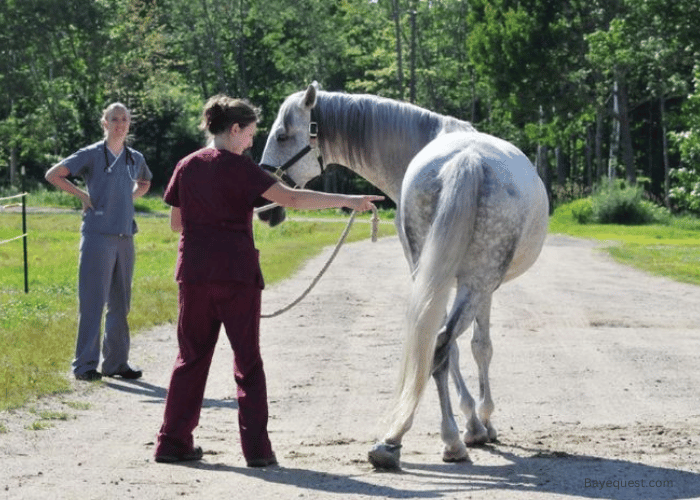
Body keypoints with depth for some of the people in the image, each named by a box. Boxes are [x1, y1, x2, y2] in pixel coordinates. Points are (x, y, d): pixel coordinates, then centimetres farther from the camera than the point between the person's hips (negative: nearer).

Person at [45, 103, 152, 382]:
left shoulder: (136, 159, 11)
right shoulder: (92, 155, -3)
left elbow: (144, 183, 33)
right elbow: (53, 175, -3)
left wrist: (130, 198, 14)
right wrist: (83, 195, -6)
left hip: (125, 237, 5)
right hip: (98, 235, -5)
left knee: (120, 303, 9)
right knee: (93, 301, -6)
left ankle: (116, 362, 17)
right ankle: (85, 364, -3)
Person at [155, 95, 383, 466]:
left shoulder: (187, 167, 7)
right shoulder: (239, 168, -8)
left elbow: (176, 223, 12)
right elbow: (290, 198, -16)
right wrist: (346, 201, -14)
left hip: (194, 274, 4)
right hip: (237, 275, -4)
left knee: (192, 357, 13)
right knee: (247, 361, 4)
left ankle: (173, 442, 11)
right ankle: (256, 448, 1)